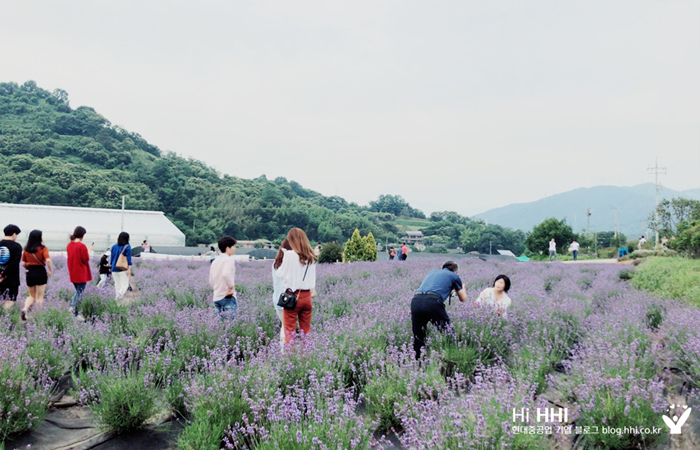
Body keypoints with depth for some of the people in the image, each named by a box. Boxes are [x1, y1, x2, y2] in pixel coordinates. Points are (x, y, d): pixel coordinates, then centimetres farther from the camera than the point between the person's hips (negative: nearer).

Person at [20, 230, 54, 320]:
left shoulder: (26, 249, 4)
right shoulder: (43, 248, -10)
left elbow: (23, 263, 8)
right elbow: (48, 260, -23)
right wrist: (51, 271, -11)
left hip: (30, 273, 4)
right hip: (40, 273, -4)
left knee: (32, 296, 19)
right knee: (40, 297, 7)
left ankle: (25, 309, -7)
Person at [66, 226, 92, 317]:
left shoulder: (69, 245, 5)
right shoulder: (82, 246, -18)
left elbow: (70, 257, 15)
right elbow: (86, 259, -13)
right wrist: (89, 251, -2)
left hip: (72, 273, 7)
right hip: (81, 274, -7)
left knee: (78, 291, 21)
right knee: (80, 293, 0)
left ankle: (72, 306, 9)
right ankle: (75, 313, -2)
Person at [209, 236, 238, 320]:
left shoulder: (215, 261, 14)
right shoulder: (229, 259, -9)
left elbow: (211, 281, 17)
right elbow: (226, 274, -27)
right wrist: (232, 286, -15)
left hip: (216, 297, 8)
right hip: (228, 297, -8)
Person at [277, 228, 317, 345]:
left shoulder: (290, 254, -11)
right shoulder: (311, 256, 4)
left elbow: (281, 274, -2)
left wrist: (283, 263, 14)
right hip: (307, 295, 5)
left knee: (289, 331, 2)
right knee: (306, 330, 13)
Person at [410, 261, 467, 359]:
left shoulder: (432, 271, 34)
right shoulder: (454, 276, 22)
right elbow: (463, 299, 31)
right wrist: (463, 288, 53)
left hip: (415, 300, 5)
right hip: (432, 302, -5)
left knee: (418, 336, 16)